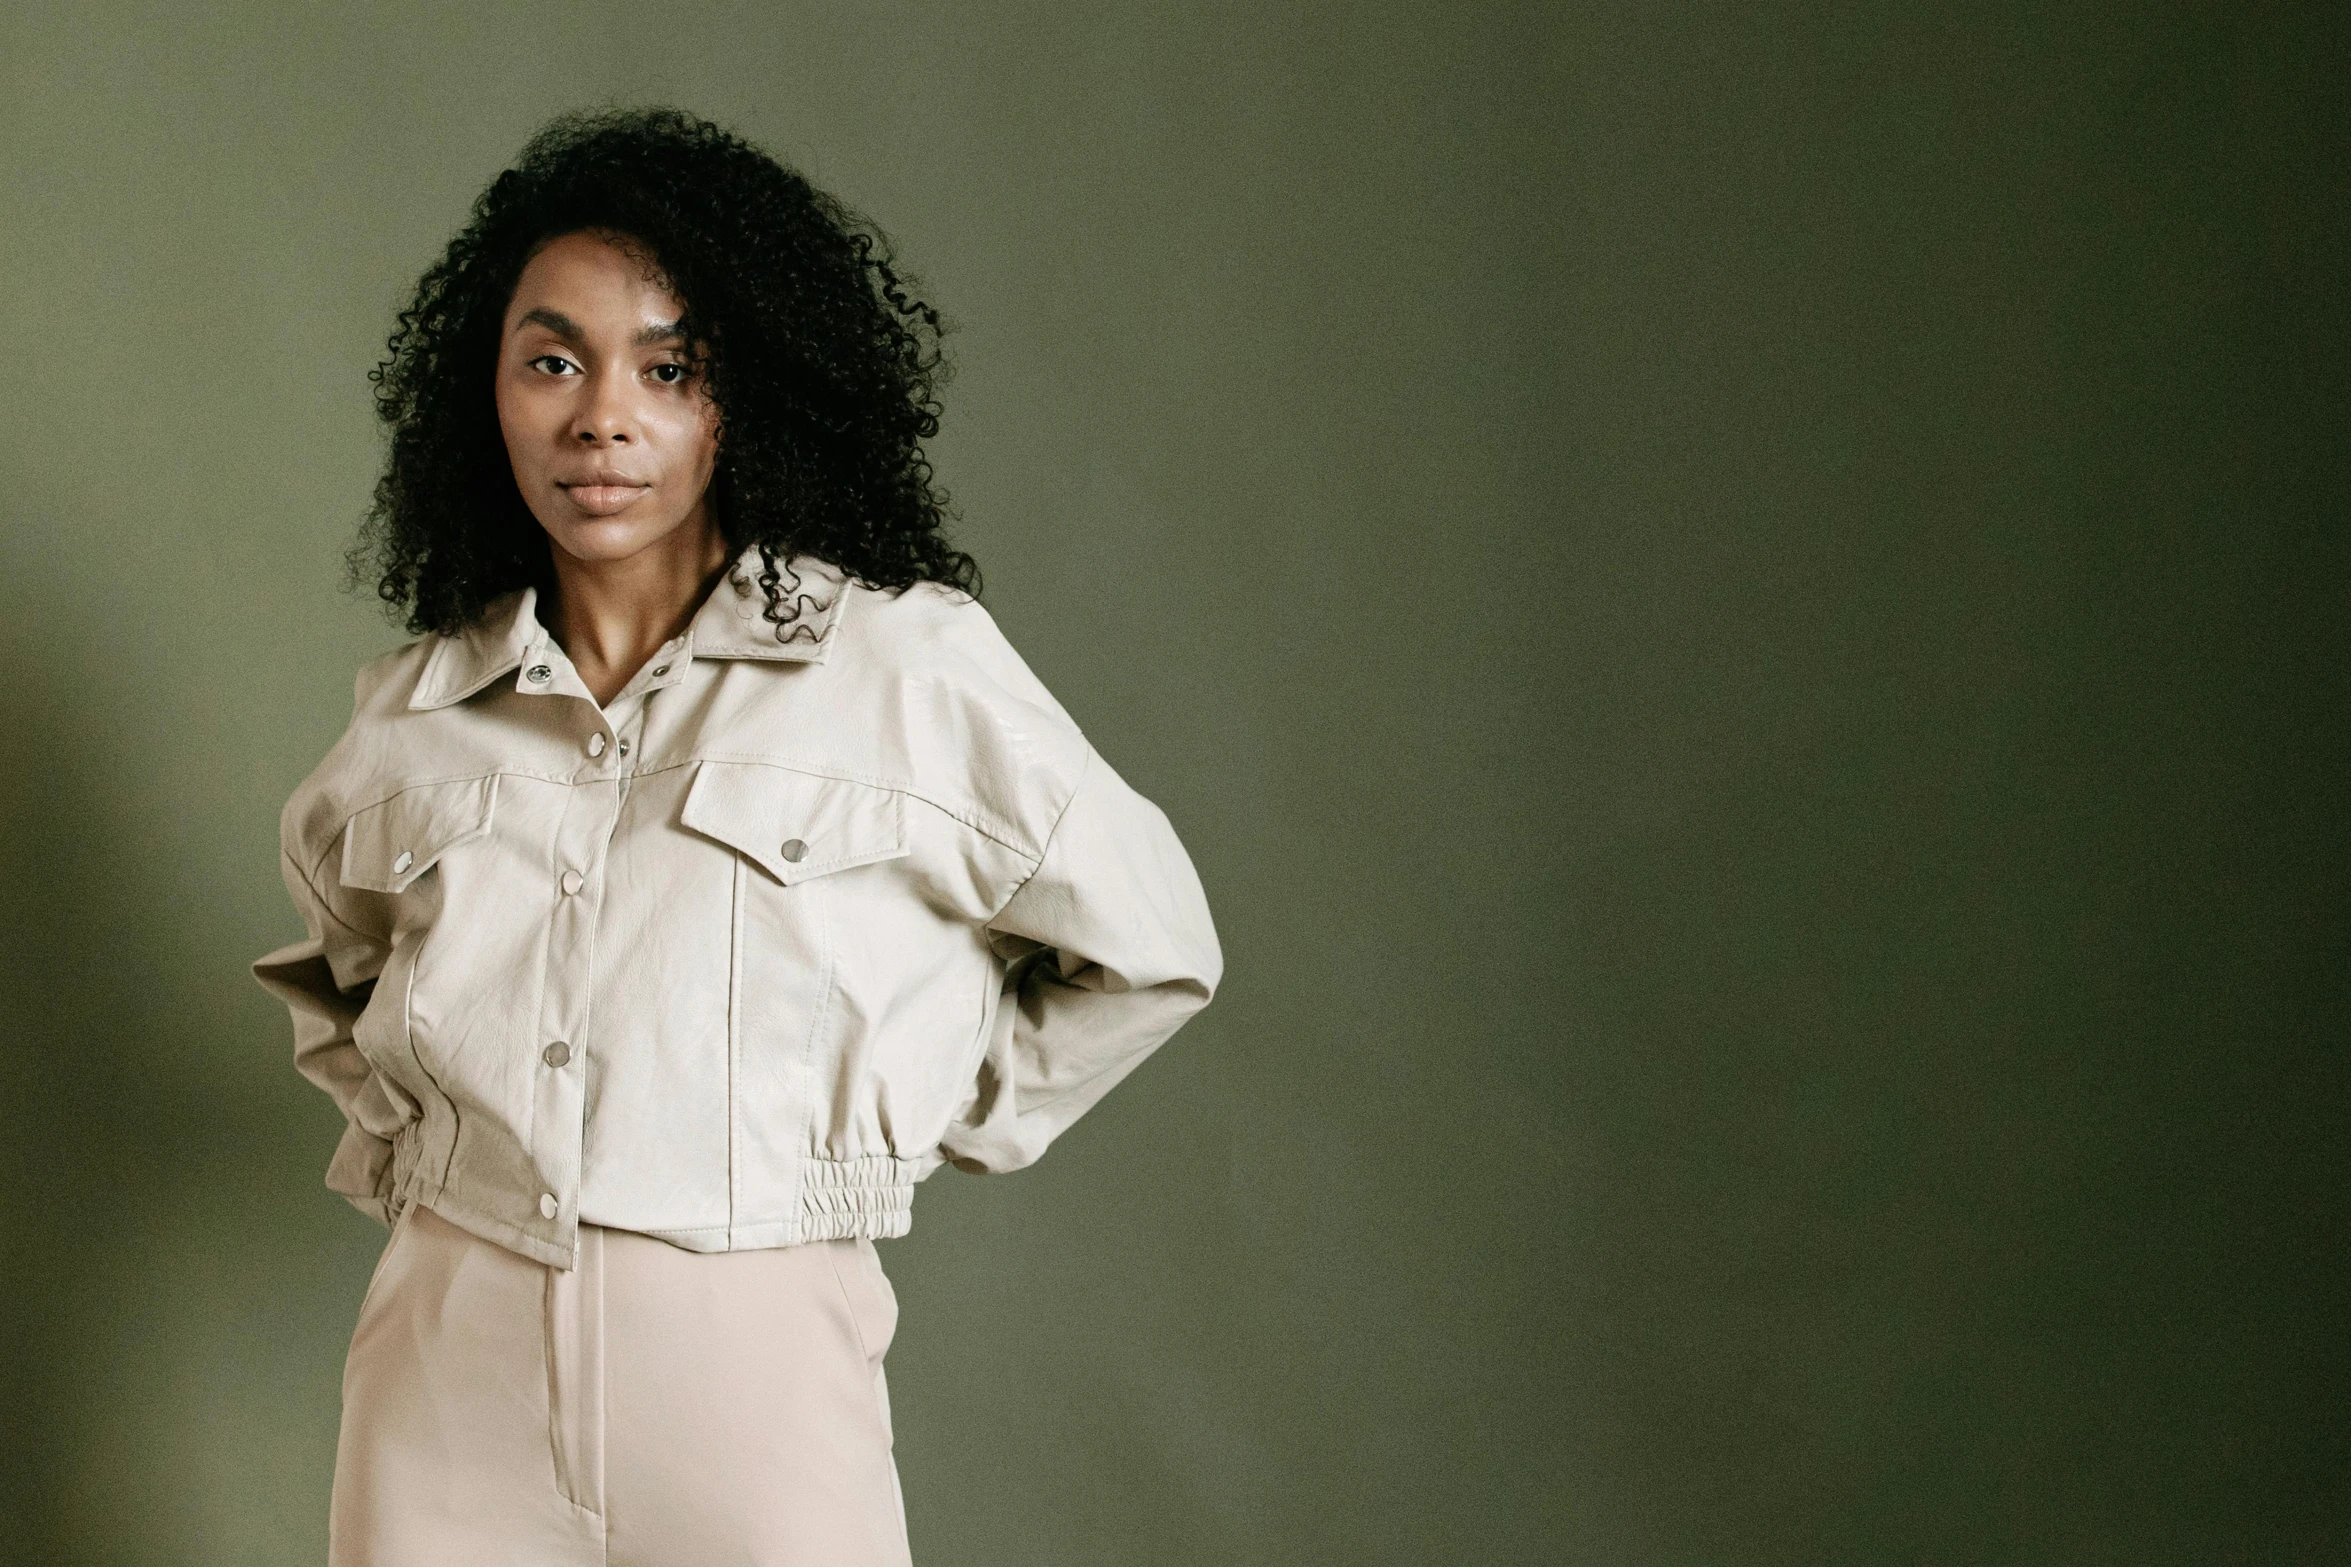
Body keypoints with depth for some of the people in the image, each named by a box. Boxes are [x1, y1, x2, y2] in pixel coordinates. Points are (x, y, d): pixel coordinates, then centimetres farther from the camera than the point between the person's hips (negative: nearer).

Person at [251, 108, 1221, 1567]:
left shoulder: (913, 664, -3)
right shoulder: (413, 710, 8)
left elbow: (1149, 946, 8)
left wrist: (934, 1116, 9)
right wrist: (402, 1123, 14)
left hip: (752, 1374, -3)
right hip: (446, 1366, 3)